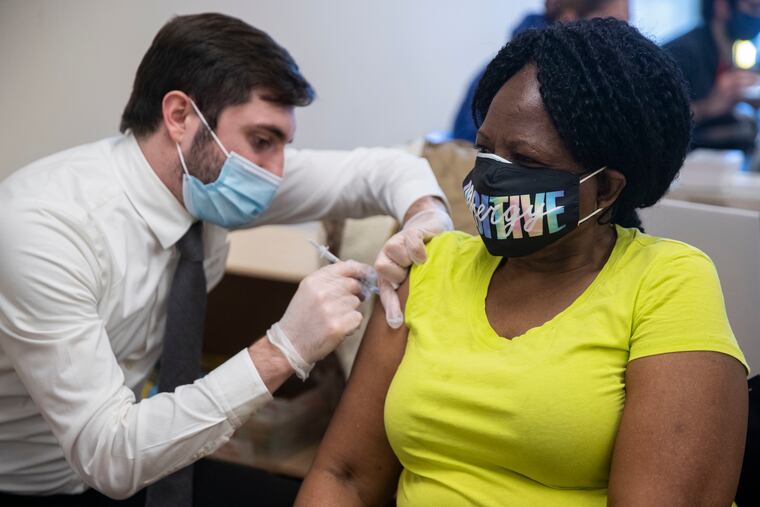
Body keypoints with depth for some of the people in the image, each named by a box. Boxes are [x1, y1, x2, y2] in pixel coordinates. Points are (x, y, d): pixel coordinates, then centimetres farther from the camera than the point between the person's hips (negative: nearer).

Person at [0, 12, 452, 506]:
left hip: (140, 466, 6)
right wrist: (283, 351, -38)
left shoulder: (208, 173, -11)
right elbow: (106, 455, -32)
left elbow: (383, 168, 0)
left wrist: (424, 220, -22)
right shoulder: (42, 226, -29)